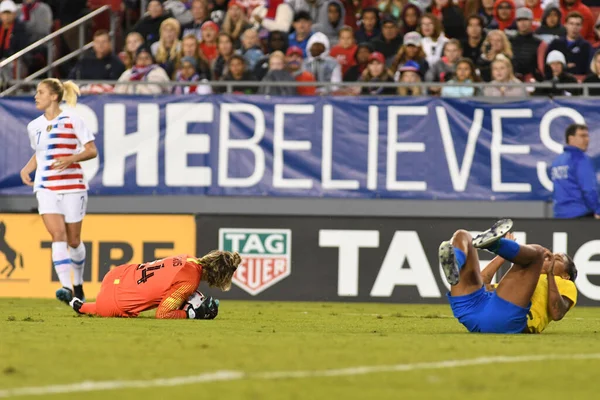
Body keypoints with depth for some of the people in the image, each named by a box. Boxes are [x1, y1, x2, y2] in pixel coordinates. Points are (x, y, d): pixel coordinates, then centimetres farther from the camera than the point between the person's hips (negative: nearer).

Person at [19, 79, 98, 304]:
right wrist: (26, 169, 7)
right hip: (45, 188, 3)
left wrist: (71, 159, -21)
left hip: (72, 186, -2)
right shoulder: (34, 126, 10)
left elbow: (92, 151, -5)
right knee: (58, 234, -17)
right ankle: (66, 287, -27)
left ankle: (78, 284, 29)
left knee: (73, 239, 7)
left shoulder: (72, 120, -4)